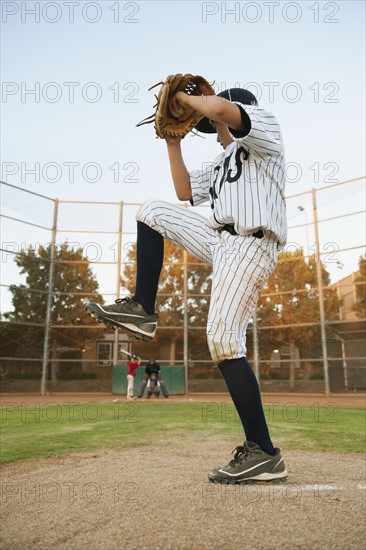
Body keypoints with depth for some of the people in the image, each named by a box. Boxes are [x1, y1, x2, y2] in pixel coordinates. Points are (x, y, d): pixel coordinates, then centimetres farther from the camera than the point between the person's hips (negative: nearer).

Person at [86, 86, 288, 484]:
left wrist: (187, 99, 7)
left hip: (251, 245, -9)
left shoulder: (265, 125, 8)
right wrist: (173, 142, 27)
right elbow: (186, 191, 27)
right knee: (153, 211, 11)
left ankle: (264, 454, -10)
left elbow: (219, 107, -13)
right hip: (220, 240, 9)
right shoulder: (222, 162, 32)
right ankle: (142, 310, 2)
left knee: (223, 340, -20)